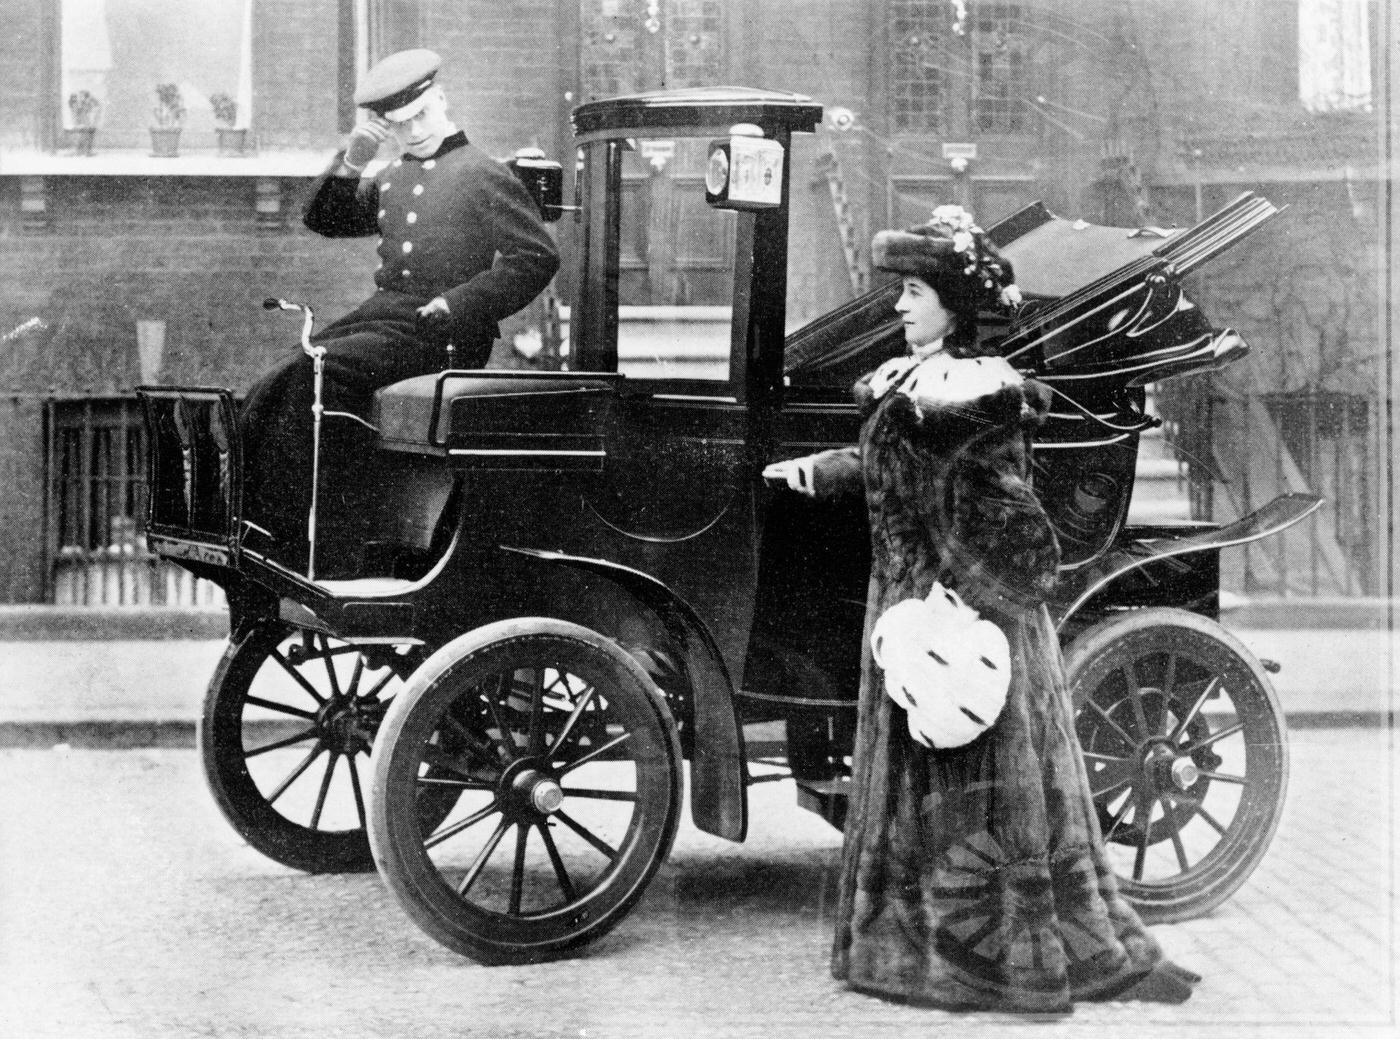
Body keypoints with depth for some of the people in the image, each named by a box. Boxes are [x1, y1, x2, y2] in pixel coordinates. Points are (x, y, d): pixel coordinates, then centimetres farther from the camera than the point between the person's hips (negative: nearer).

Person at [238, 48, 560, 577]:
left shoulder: (483, 175, 1)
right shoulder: (391, 178, 23)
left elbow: (539, 256, -7)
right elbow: (324, 219, 23)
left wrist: (460, 303, -16)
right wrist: (350, 162, 6)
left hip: (438, 334, -7)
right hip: (379, 315, 7)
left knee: (316, 369, -28)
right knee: (266, 397, -11)